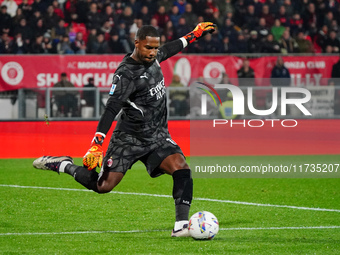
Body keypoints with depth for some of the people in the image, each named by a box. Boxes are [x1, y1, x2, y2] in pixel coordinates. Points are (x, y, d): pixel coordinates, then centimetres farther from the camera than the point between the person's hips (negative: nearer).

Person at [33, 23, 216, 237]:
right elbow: (111, 110, -27)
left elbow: (170, 49, 28)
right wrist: (96, 146, -35)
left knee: (181, 168, -20)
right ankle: (64, 165, 20)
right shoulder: (126, 74, -21)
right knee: (103, 186, -5)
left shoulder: (153, 57, 2)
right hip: (130, 138, -6)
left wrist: (195, 34, 37)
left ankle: (181, 224, -19)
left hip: (158, 138, 6)